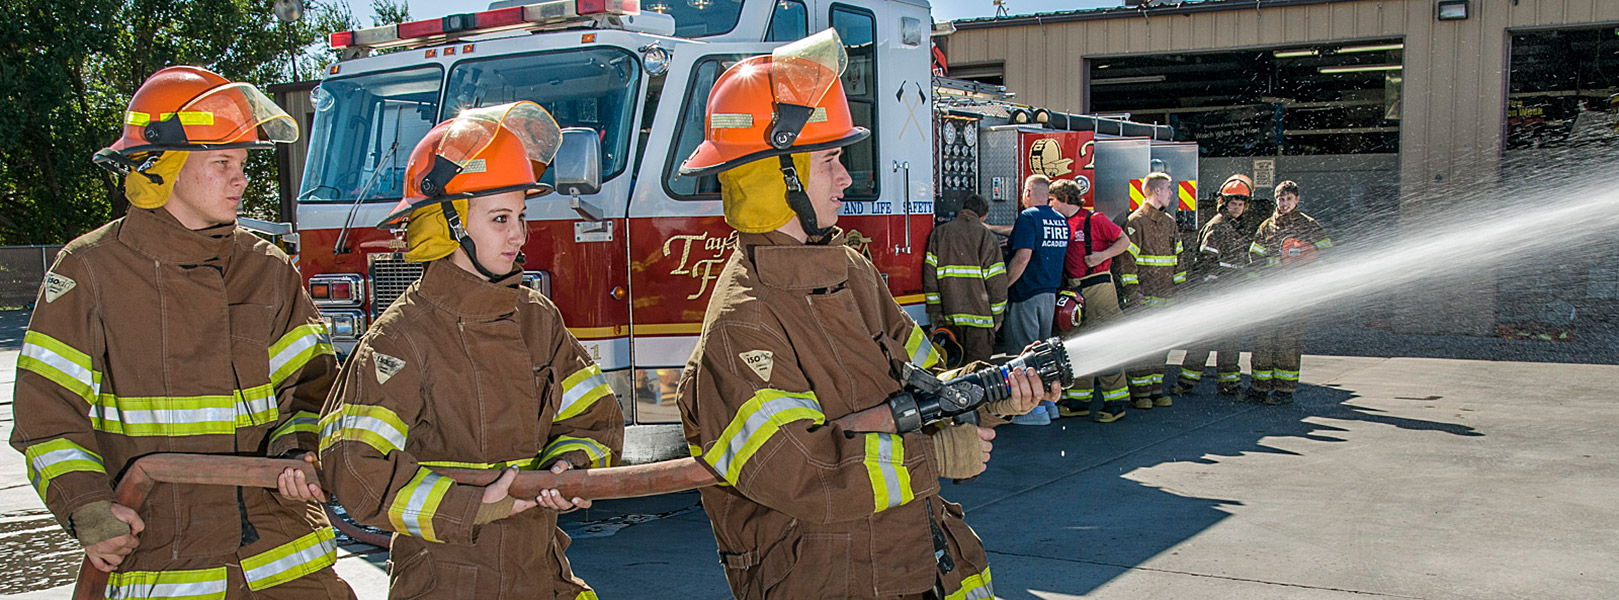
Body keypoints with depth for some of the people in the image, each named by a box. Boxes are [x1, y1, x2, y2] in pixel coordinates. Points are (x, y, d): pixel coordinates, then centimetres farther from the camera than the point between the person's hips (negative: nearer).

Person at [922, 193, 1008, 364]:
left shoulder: (939, 233, 7)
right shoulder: (987, 238, -3)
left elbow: (930, 275, 4)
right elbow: (996, 281, -4)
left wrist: (935, 311, 8)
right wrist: (998, 316, 4)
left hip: (949, 314, 4)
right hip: (980, 313, -4)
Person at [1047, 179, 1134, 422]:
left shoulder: (1094, 220, -5)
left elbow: (1124, 241, -1)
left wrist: (1102, 256, -14)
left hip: (1098, 287, -7)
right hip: (1073, 290, 7)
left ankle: (1116, 401, -3)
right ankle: (1079, 399, 15)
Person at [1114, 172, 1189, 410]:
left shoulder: (1169, 222, 16)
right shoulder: (1135, 221, -7)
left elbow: (1178, 257, 22)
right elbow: (1126, 259, -11)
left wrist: (1179, 288, 15)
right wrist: (1133, 293, -16)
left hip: (1166, 296, 7)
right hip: (1143, 296, -7)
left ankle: (1155, 388, 17)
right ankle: (1139, 393, 1)